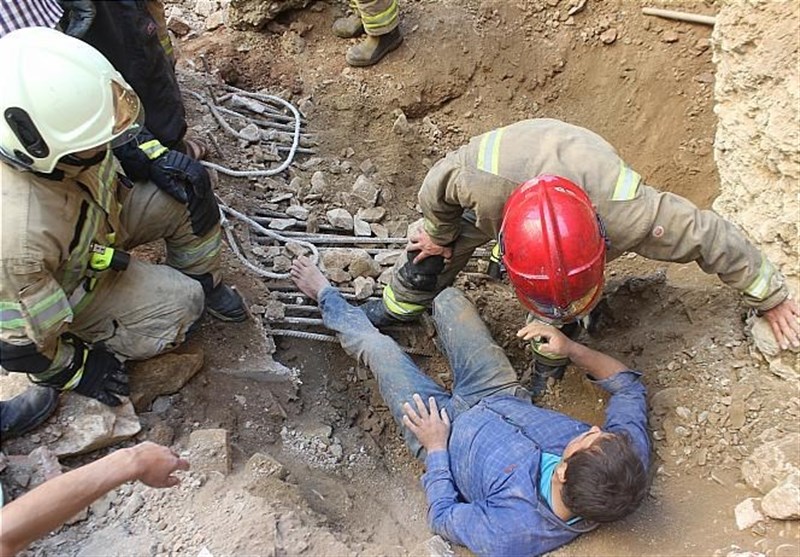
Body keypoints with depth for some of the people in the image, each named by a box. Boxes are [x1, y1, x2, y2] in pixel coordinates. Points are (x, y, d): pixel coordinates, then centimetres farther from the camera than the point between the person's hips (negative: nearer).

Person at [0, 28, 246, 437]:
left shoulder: (61, 135, -26)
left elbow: (123, 140, 0)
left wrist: (161, 161, -16)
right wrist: (75, 369, -13)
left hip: (97, 217, 6)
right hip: (71, 290, -6)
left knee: (188, 197, -9)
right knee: (180, 305, -18)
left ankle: (204, 282, 15)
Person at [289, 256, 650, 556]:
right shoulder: (631, 453, -30)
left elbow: (443, 517, -21)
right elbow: (628, 386, -10)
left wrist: (436, 448, -15)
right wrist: (571, 348, -21)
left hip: (449, 433, -4)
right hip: (507, 400, 4)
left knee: (377, 346, 8)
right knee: (449, 299, 8)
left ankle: (328, 300, 42)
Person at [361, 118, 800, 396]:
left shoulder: (630, 214, -47)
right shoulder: (479, 178, -48)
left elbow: (711, 235, -28)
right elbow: (435, 190, -23)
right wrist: (439, 234, -2)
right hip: (501, 182, 1)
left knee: (560, 318, -4)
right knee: (428, 255, 7)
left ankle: (548, 366, 31)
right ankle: (398, 308, 40)